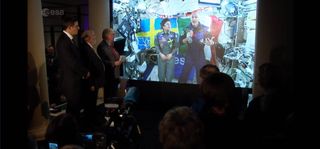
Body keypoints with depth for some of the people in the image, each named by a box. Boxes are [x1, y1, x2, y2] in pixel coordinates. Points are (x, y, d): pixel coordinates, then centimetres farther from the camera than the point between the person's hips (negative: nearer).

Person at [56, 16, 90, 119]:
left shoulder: (69, 39, 11)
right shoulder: (63, 41, -20)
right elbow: (71, 62, -23)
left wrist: (83, 71, 1)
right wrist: (85, 72, -10)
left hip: (75, 79, 9)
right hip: (71, 81, -9)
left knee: (76, 107, 17)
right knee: (73, 108, 2)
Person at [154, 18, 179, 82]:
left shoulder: (174, 34, 3)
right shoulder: (158, 35, 5)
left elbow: (176, 46, -1)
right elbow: (156, 45, 1)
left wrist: (171, 54, -12)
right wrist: (160, 54, -11)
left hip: (170, 57, -1)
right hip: (161, 57, 1)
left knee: (169, 75, -2)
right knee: (161, 74, 4)